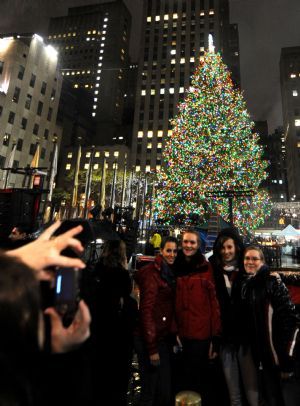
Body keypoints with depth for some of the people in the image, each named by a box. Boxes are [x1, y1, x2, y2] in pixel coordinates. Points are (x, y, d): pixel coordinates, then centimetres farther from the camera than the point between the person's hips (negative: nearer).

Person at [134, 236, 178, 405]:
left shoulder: (170, 273, 9)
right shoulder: (152, 273, -15)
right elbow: (147, 310, -18)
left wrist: (174, 334, 9)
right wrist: (152, 348, -17)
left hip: (165, 337, 8)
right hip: (150, 340, -8)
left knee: (166, 391, 17)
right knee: (150, 391, 6)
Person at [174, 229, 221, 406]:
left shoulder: (206, 268, -7)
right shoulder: (176, 268, 3)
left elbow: (215, 303, -9)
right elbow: (174, 303, 7)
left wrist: (216, 337, -11)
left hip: (202, 333, -3)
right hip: (182, 333, 4)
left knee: (199, 378, 9)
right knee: (187, 378, 18)